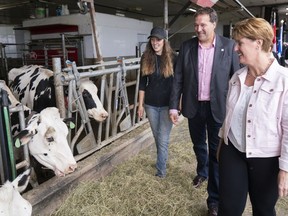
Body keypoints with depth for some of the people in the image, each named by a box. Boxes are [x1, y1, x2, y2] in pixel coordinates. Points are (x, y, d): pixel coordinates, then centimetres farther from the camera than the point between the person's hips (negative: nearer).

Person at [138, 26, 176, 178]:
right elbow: (142, 83, 4)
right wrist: (140, 104, 4)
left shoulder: (172, 58, -7)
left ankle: (161, 168, 17)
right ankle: (163, 159, 39)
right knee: (157, 137, 17)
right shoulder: (145, 58, 0)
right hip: (150, 104, 3)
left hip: (167, 104, -3)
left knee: (163, 139, 1)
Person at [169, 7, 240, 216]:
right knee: (198, 145, 22)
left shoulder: (229, 46, -7)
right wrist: (174, 106, -3)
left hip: (218, 107, -3)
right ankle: (202, 172, 51)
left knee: (216, 152, 4)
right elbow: (178, 78, 1)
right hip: (194, 106, 3)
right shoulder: (187, 46, 0)